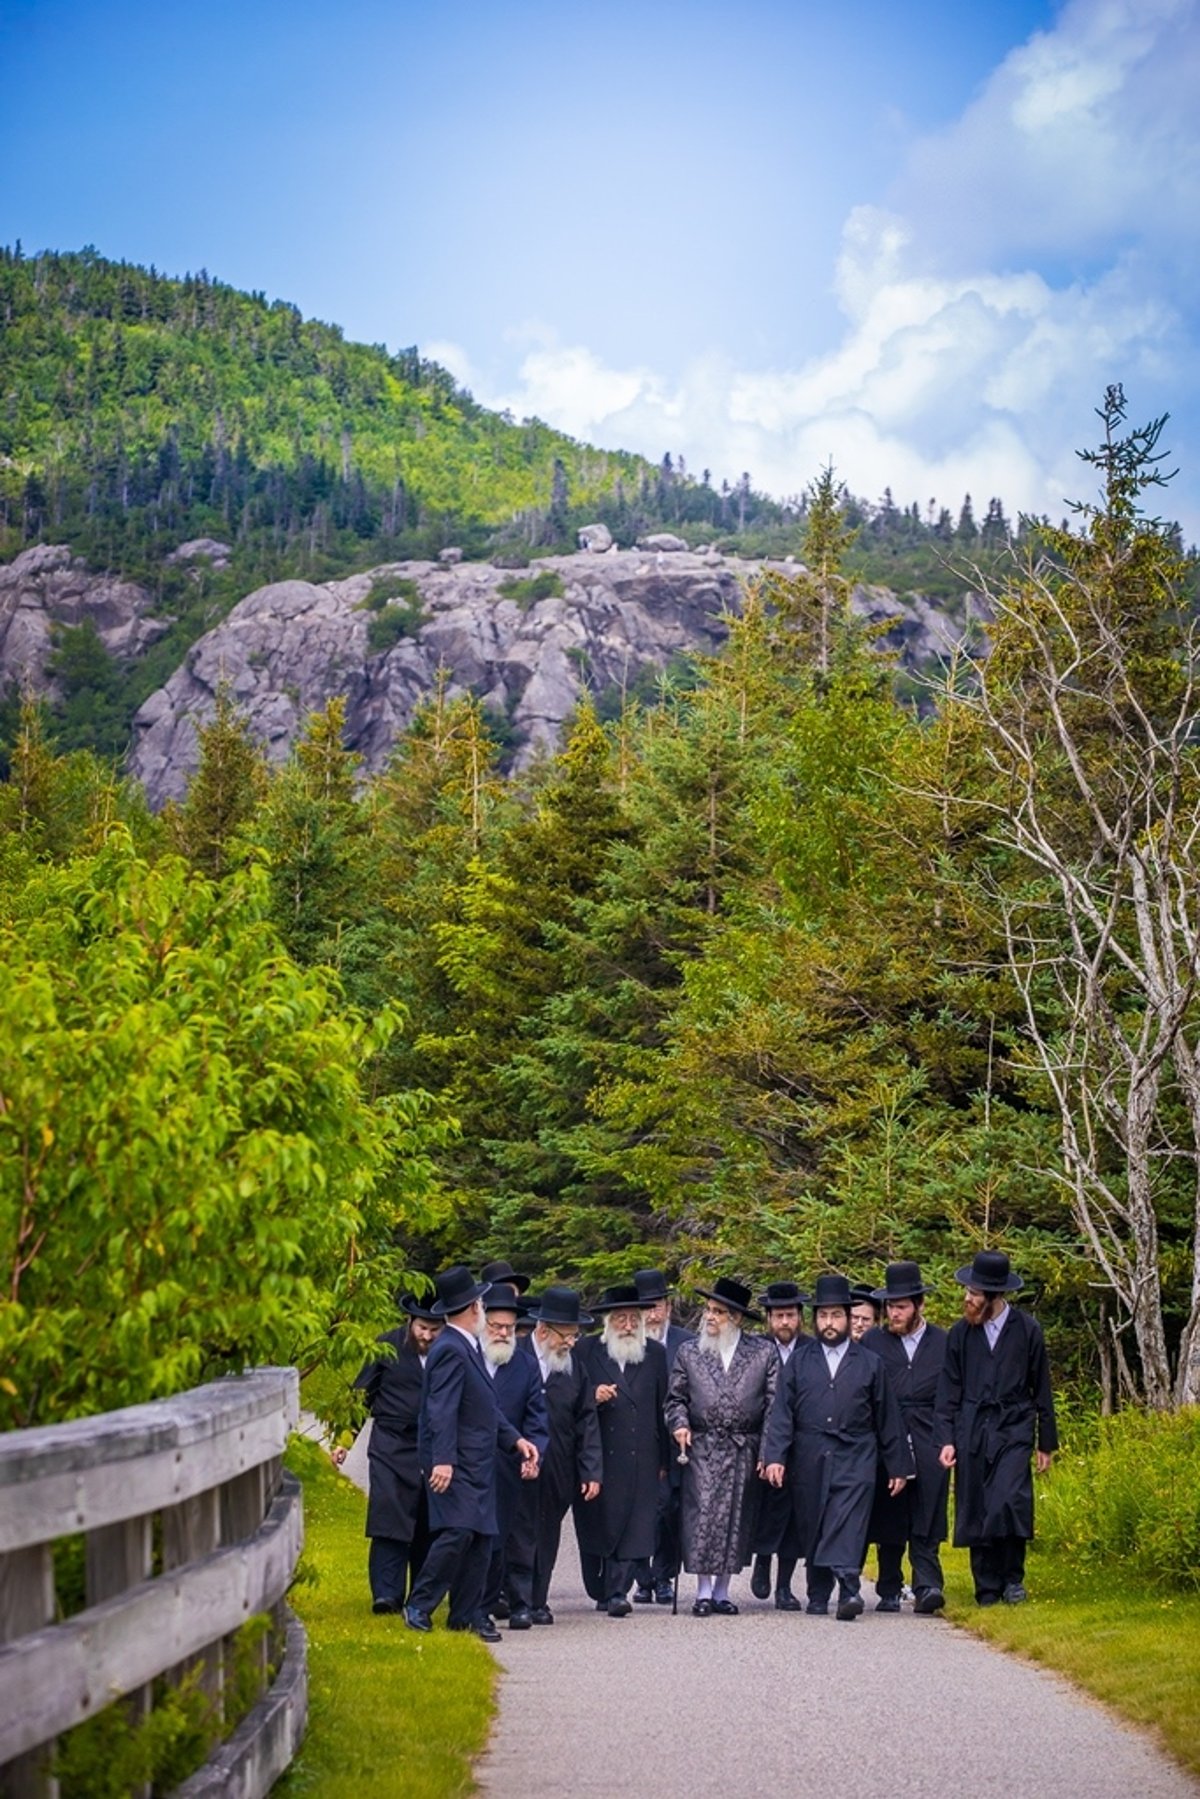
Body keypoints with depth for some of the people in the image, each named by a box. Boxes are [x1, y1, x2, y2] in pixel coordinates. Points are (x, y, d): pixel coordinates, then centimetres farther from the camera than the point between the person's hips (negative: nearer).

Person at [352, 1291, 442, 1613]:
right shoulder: (388, 1345, -2)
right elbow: (362, 1393, 6)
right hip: (390, 1445, -1)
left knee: (426, 1526, 7)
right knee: (388, 1518, -12)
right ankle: (387, 1595, -14)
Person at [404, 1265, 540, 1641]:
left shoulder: (468, 1348, 17)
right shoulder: (450, 1350, -14)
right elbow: (442, 1410, -22)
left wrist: (515, 1439, 15)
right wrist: (443, 1460, -28)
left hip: (477, 1464, 10)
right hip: (455, 1464, -10)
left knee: (480, 1539, 8)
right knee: (458, 1532, -16)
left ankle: (467, 1614, 13)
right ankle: (419, 1607, -5)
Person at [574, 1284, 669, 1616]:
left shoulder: (655, 1353, 11)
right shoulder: (586, 1350, 4)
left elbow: (663, 1407, 12)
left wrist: (664, 1458, 11)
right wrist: (593, 1396, -16)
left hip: (639, 1459, 1)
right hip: (597, 1454, -1)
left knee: (633, 1526, -6)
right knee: (596, 1524, 4)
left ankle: (618, 1592, -6)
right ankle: (601, 1591, 17)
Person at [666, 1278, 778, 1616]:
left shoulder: (764, 1353, 5)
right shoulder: (689, 1353, 9)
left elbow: (774, 1402, 3)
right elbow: (675, 1398, 13)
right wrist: (679, 1424, -6)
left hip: (745, 1451, 0)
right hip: (702, 1448, 0)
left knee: (736, 1518, 4)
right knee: (701, 1515, -6)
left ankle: (722, 1591, 14)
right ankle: (703, 1591, 1)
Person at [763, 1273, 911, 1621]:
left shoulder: (869, 1363, 10)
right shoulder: (799, 1361, 9)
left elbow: (887, 1418, 12)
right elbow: (782, 1411, 3)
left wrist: (898, 1465, 10)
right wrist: (774, 1456, -8)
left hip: (854, 1461, -1)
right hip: (809, 1462, 2)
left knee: (848, 1527, -16)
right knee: (813, 1530, 5)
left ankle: (849, 1591, -24)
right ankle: (818, 1597, 15)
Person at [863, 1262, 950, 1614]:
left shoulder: (944, 1343, 8)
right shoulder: (872, 1343, 9)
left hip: (929, 1445, -1)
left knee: (925, 1523, -9)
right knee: (888, 1522, 4)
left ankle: (927, 1586, -13)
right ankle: (889, 1591, 12)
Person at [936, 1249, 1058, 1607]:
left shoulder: (1027, 1330, 3)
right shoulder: (960, 1333, 7)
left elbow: (1041, 1389, 8)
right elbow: (948, 1391, 9)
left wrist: (1046, 1443, 8)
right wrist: (946, 1439, 0)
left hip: (1014, 1432, -2)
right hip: (971, 1433, 2)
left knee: (1009, 1503, -18)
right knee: (976, 1513, 1)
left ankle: (1012, 1578, 0)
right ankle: (987, 1590, 11)